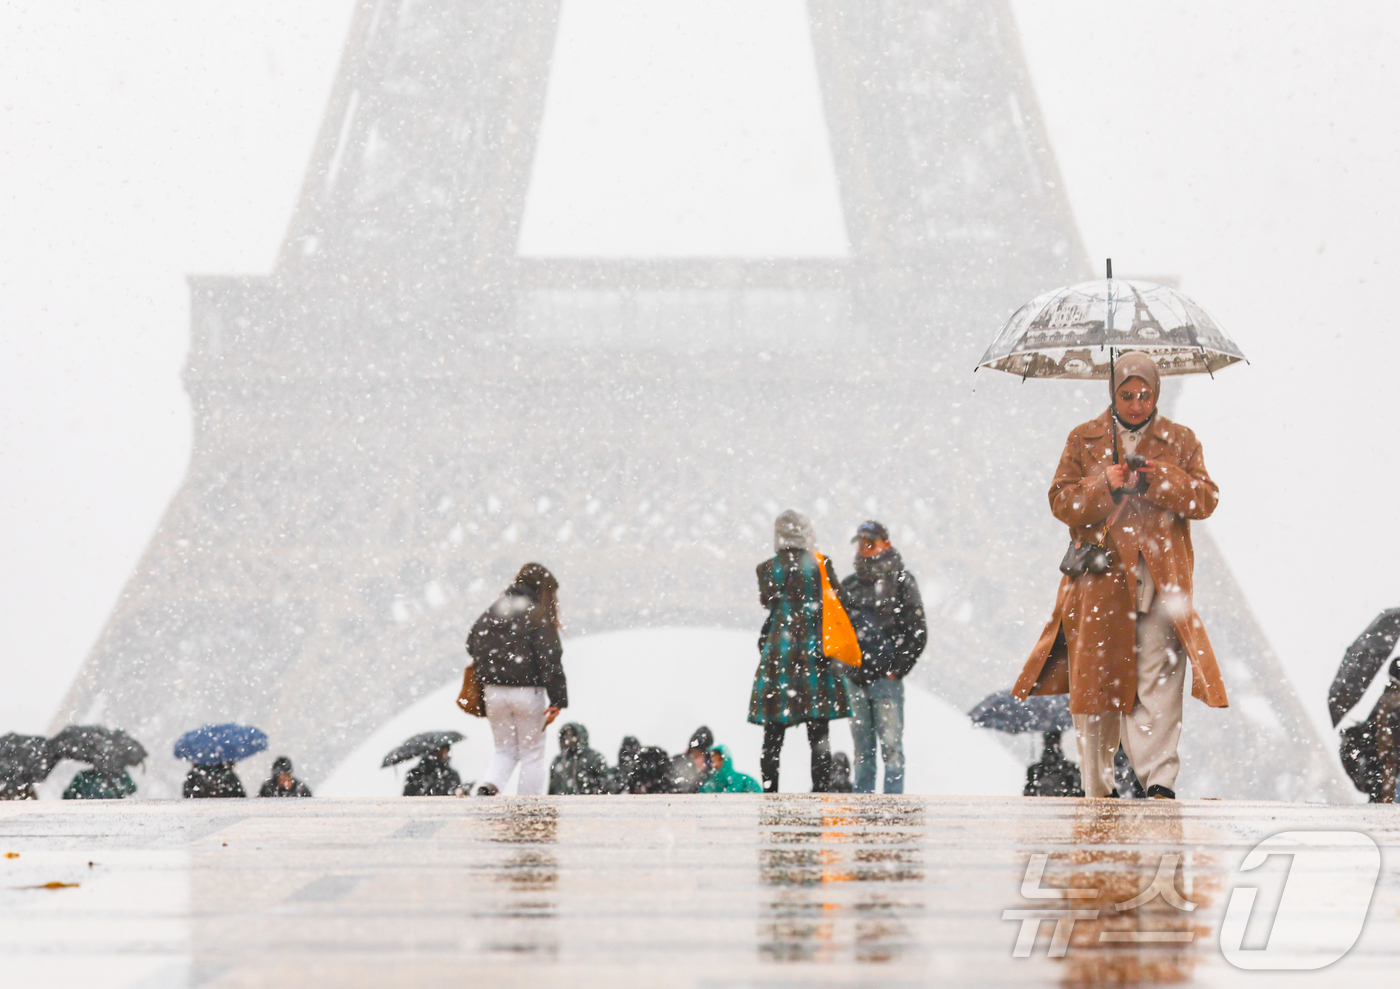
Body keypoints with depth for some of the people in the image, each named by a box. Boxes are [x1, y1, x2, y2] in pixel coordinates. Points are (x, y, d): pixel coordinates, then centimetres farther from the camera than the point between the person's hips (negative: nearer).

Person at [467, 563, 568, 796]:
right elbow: (550, 659, -14)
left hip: (493, 690, 5)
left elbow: (472, 643, 13)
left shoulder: (493, 611, 9)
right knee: (532, 755, 8)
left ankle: (488, 786, -11)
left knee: (505, 750, 17)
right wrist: (557, 700, -15)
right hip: (527, 692, -5)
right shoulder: (538, 615, -8)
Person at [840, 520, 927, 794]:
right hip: (854, 677, 5)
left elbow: (917, 632, -1)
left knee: (890, 744, -7)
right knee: (862, 747, 7)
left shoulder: (900, 581, 2)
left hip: (887, 678, -5)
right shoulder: (849, 585, 16)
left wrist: (897, 668, -7)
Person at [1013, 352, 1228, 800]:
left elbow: (1206, 499, 4)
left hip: (1160, 579, -1)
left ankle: (1160, 779, -20)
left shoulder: (1181, 440, 13)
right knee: (1095, 680, 3)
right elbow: (1061, 502, 4)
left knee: (1160, 678, -14)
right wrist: (1104, 486, -13)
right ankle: (1097, 788, 12)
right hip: (1100, 576, 1)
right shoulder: (1084, 440, 12)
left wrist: (1159, 480, -12)